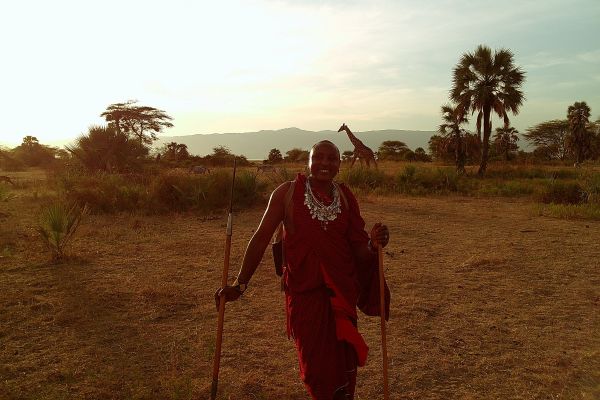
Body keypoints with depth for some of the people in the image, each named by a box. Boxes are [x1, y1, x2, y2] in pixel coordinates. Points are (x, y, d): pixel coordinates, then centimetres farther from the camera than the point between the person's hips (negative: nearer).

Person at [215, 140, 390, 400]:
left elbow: (358, 250, 3)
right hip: (303, 292, -2)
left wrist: (373, 244, -20)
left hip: (341, 291, 3)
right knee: (315, 367, 6)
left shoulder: (346, 198, 2)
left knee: (343, 363, 11)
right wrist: (240, 285, -7)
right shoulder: (287, 193, -7)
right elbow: (261, 238, -5)